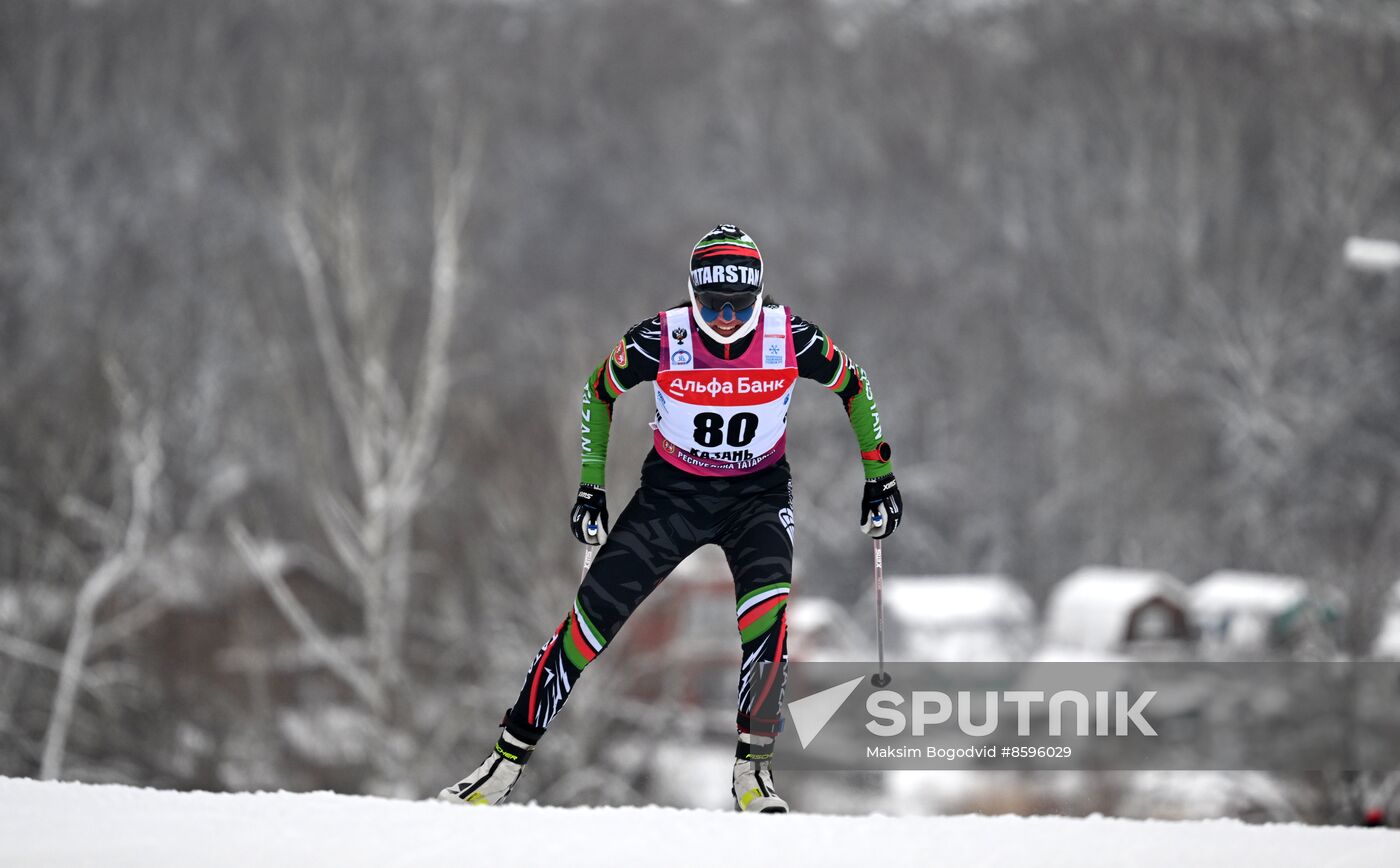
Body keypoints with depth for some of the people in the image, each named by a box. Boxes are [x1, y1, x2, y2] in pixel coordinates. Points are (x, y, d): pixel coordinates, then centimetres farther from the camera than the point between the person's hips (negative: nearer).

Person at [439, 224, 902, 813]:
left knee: (768, 609, -27)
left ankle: (753, 765, -13)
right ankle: (509, 756, 3)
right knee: (593, 614, -8)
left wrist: (880, 478, 3)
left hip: (757, 493, 0)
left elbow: (853, 388, 1)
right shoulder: (661, 340, -21)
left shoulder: (792, 339, -20)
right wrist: (590, 489, 0)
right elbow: (599, 392, -1)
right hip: (672, 491, 0)